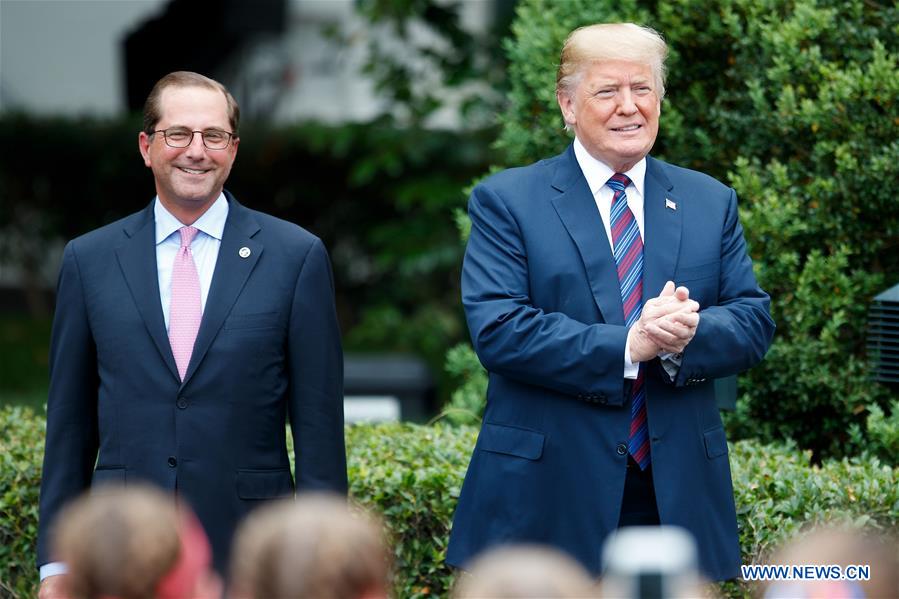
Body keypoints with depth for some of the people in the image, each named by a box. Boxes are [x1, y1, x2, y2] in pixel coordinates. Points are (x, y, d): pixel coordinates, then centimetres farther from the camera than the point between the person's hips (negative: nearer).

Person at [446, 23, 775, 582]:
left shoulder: (712, 203, 12)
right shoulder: (505, 201, 0)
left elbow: (754, 323, 5)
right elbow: (497, 331, -12)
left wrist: (687, 335, -18)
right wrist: (628, 347, -20)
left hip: (677, 494, 3)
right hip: (547, 498, -3)